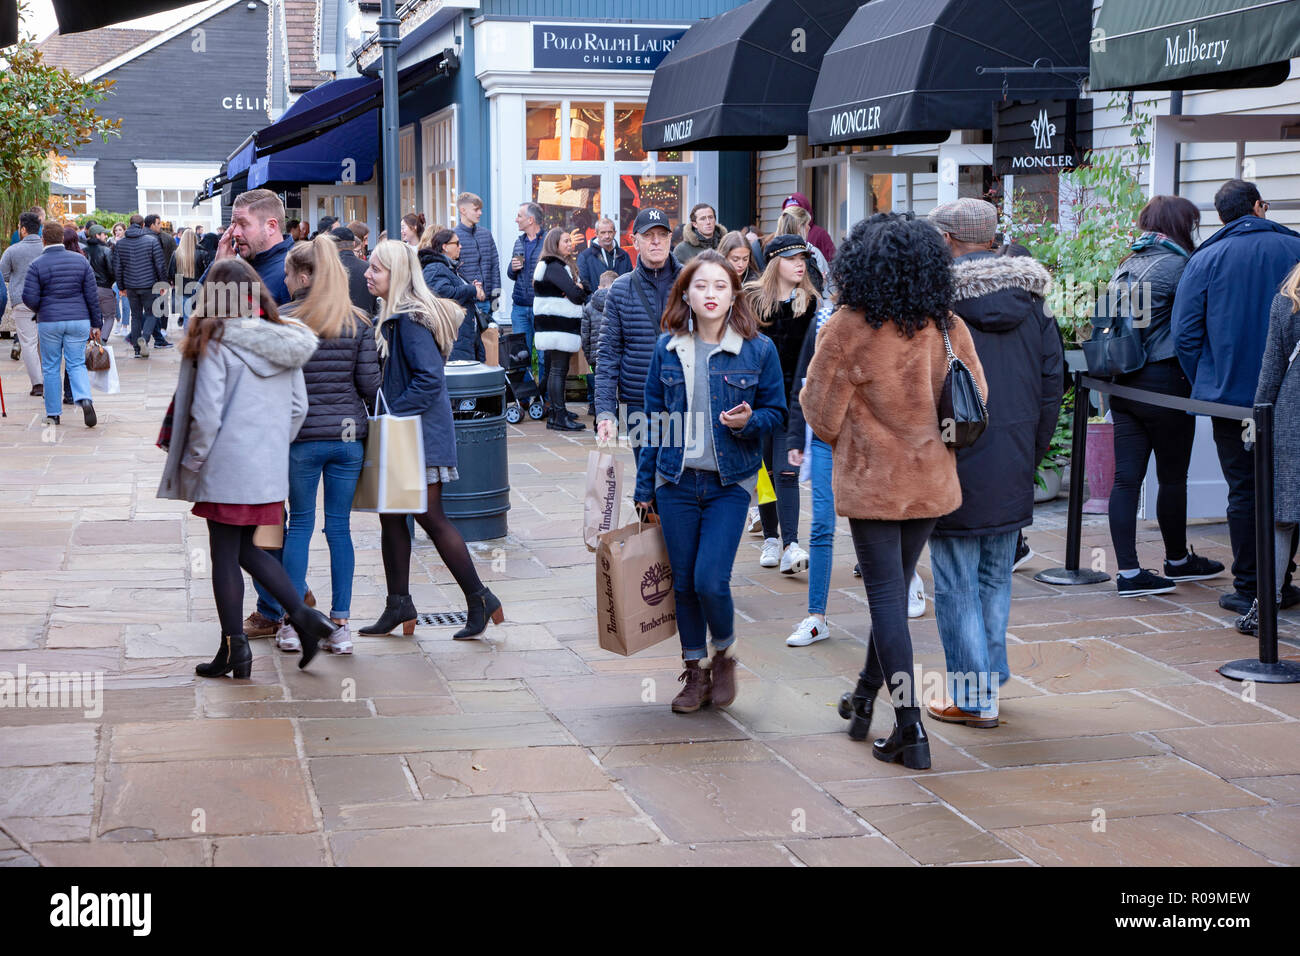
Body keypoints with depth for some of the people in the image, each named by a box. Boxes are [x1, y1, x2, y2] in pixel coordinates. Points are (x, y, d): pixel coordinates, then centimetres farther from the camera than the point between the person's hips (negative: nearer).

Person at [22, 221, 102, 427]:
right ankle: (85, 399, -20)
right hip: (79, 320, 2)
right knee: (77, 364, 6)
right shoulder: (80, 260, 1)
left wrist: (39, 310, 11)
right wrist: (96, 324, 7)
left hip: (49, 322, -2)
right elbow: (92, 295, 2)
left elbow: (29, 298, -12)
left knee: (51, 368, 9)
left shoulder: (37, 265, -7)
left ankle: (53, 414, 14)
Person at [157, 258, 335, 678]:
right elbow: (299, 407, 10)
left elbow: (206, 415, -14)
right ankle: (304, 615, 6)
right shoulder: (285, 342, 5)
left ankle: (234, 649, 10)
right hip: (271, 470, 6)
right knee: (247, 549, 19)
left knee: (225, 556, 5)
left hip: (228, 468, -6)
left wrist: (192, 463, -3)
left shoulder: (217, 343, -12)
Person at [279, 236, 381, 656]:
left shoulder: (283, 320, -7)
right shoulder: (359, 322, 0)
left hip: (301, 435, -2)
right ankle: (340, 625, 8)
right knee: (340, 527, 7)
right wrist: (365, 416, 16)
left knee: (300, 524, 9)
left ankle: (292, 623, 10)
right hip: (349, 433, 2)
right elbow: (369, 384, -2)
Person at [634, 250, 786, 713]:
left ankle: (724, 652, 18)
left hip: (729, 483, -3)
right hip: (676, 480, 3)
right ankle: (695, 671, 23)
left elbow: (777, 411, 4)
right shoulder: (667, 348, 3)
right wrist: (644, 487, 10)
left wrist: (749, 421, -19)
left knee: (711, 580, -11)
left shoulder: (758, 349, -4)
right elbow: (653, 415, 9)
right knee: (684, 581, 7)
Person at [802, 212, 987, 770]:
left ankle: (910, 728, -3)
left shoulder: (848, 328, -14)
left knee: (887, 595, 1)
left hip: (871, 479, -4)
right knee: (894, 588, 18)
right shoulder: (948, 326, -3)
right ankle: (865, 698, 33)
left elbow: (821, 414, -8)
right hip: (931, 479, 4)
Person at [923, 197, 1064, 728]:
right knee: (996, 579, 18)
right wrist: (1031, 455, 17)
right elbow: (1052, 386, 10)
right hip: (1013, 472, 6)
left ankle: (972, 697, 7)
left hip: (953, 466, -5)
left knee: (957, 585, 3)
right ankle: (990, 679, 28)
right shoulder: (1031, 300, 6)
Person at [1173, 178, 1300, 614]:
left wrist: (1205, 384, 8)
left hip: (1230, 394, -1)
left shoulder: (1205, 260, -1)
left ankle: (1247, 588, 7)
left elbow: (1184, 333, -3)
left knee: (1243, 491, 4)